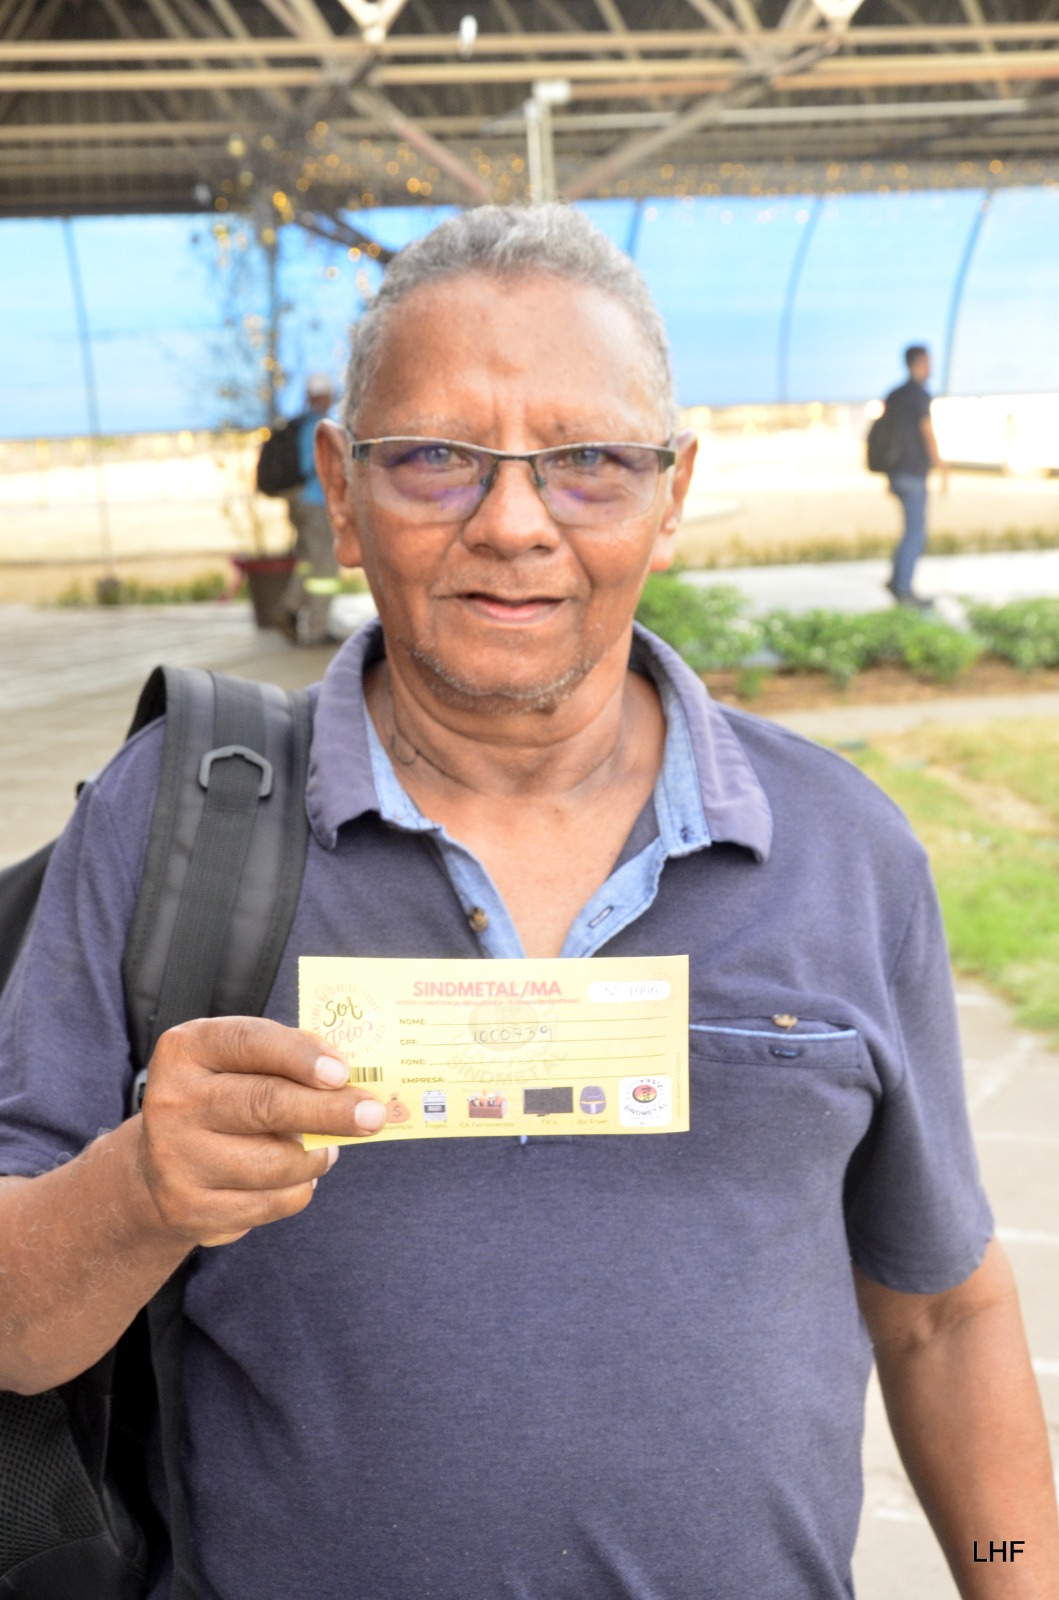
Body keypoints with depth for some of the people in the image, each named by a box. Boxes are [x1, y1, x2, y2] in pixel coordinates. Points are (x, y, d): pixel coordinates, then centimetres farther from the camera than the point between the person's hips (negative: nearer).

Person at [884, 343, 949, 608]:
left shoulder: (893, 395, 12)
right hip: (913, 476, -9)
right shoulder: (920, 395, -14)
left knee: (916, 529, 16)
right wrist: (943, 472, -13)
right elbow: (928, 436, -19)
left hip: (896, 472, 9)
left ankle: (897, 580, 14)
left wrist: (889, 477, 21)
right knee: (915, 533, -3)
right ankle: (904, 590, -1)